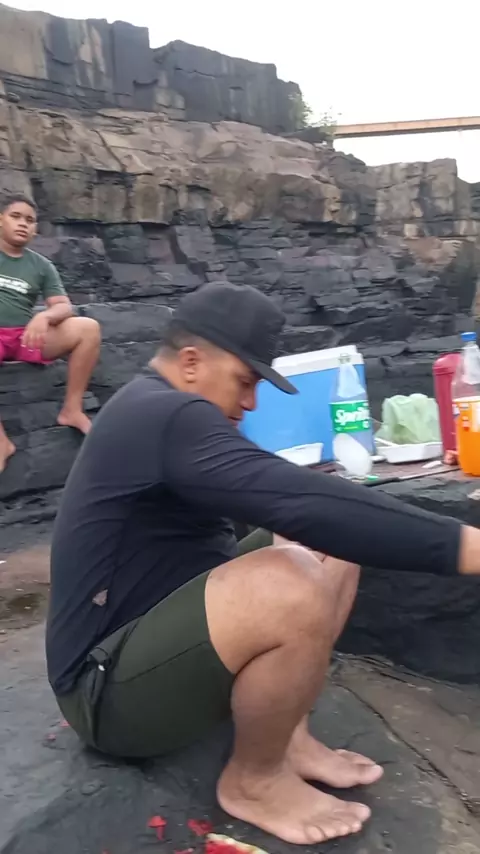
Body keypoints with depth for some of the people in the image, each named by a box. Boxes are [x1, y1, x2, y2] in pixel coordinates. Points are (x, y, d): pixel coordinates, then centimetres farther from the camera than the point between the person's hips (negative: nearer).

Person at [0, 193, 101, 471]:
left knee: (88, 328, -18)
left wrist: (44, 316, -21)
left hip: (27, 336, 3)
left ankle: (71, 409, -15)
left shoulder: (41, 266, 13)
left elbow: (65, 307, 3)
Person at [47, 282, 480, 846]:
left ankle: (286, 734, 6)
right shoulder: (164, 416, -23)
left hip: (152, 635, 10)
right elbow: (301, 503, -35)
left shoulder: (153, 411, 11)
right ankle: (254, 780, -6)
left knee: (331, 551, 3)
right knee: (296, 594, -34)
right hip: (109, 687, -10)